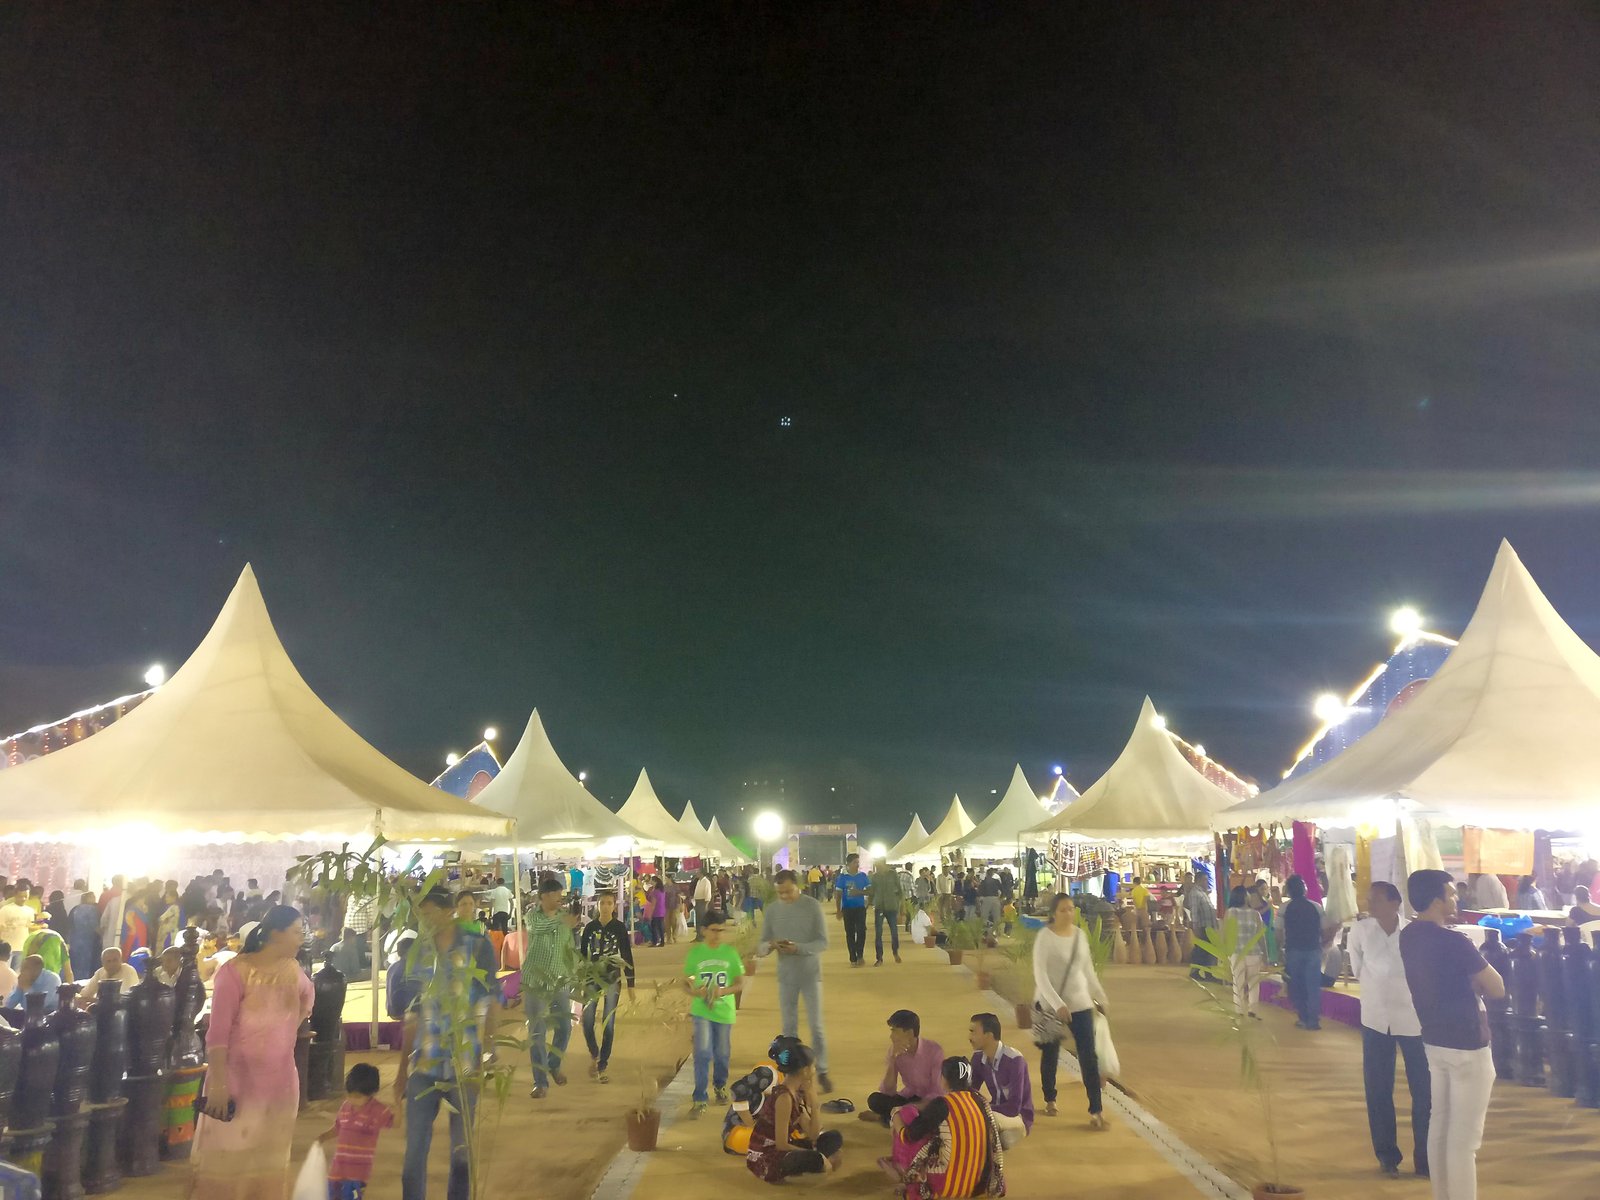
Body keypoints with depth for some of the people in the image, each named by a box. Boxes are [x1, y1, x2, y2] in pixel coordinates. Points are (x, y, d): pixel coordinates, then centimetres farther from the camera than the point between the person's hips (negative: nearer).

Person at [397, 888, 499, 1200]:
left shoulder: (477, 946, -4)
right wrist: (402, 1070, 11)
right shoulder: (418, 952, 7)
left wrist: (488, 1059, -11)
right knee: (414, 1151, 3)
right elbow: (412, 1014, 12)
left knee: (462, 1150, 7)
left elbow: (489, 1006, -5)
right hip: (424, 1067, 3)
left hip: (465, 1067, -3)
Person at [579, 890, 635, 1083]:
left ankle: (601, 1067, 13)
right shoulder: (590, 927, 0)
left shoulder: (619, 928, -5)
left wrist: (630, 984, -5)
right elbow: (582, 954, 6)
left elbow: (627, 956, -3)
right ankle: (594, 1054, 25)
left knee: (608, 1024, 1)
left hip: (612, 979, -1)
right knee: (587, 1022, -4)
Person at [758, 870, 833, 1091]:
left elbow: (823, 942, -12)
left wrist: (799, 948, -28)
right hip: (786, 975, 2)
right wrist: (769, 946, -25)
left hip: (811, 974, -2)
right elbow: (762, 945, -1)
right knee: (789, 1027, 10)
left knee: (816, 1026, 2)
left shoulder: (813, 906, -12)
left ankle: (822, 1072, 16)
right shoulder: (771, 910, -3)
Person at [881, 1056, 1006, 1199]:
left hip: (948, 1182, -7)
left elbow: (908, 1136, -7)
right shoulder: (979, 1100, 1)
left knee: (908, 1114, 2)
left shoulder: (941, 1104, -16)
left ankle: (904, 1174, 17)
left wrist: (896, 1120, 13)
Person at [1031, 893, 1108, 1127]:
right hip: (1051, 1004, -3)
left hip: (1080, 1003, 3)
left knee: (1089, 1056, -3)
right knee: (1050, 1055, 13)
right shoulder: (1045, 937, -16)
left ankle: (1096, 1110, 3)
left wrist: (1100, 997, 18)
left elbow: (1088, 969, 13)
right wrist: (1058, 1004, -29)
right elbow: (1040, 975, -21)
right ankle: (1049, 1100, 33)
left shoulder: (1080, 935, 1)